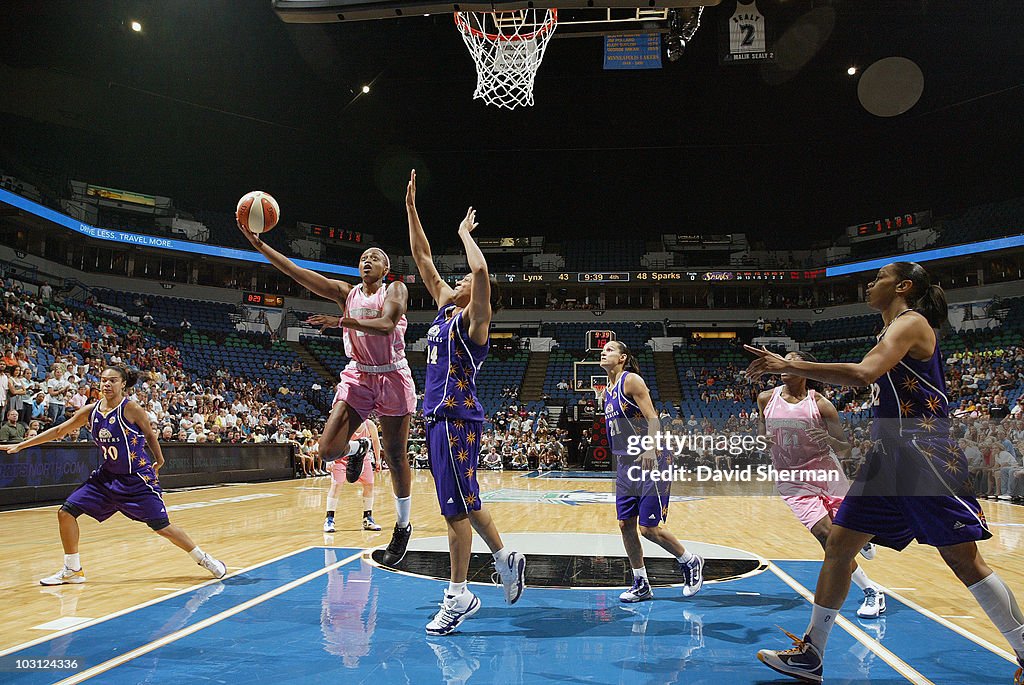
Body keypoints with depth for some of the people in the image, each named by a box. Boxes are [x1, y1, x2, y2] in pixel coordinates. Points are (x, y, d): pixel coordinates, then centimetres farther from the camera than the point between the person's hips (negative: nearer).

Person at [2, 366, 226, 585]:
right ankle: (72, 570, 17)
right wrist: (20, 445, 11)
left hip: (138, 478, -6)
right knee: (66, 513, 0)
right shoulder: (90, 411, 0)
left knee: (162, 527, -7)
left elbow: (150, 435, -3)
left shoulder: (131, 408, -15)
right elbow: (59, 431, 10)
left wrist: (159, 460, 4)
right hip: (107, 476, 6)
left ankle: (203, 559, 10)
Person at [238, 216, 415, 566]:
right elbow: (297, 273, -3)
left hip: (392, 377, -3)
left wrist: (344, 321, -31)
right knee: (328, 451, -11)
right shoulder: (346, 292, 7)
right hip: (358, 377, 3)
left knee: (395, 457, 4)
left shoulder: (396, 290, -2)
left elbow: (386, 324, -21)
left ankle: (403, 526, 22)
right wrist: (259, 244, -11)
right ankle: (357, 449, 27)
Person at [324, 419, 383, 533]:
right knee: (336, 484, -15)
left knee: (369, 485, 1)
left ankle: (367, 519, 13)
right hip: (342, 456, -3)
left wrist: (378, 460, 2)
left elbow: (375, 440, -1)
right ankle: (329, 519, -6)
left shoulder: (370, 425, -20)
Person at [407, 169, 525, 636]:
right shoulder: (445, 309, 15)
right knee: (463, 502, 17)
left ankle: (458, 598, 5)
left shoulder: (473, 319, -8)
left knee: (456, 507, -4)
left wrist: (464, 233, -10)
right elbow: (423, 260, 18)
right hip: (439, 417, 9)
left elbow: (481, 270, -27)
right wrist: (411, 208, 15)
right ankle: (506, 558, 31)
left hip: (458, 419, -9)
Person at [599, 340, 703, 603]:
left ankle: (691, 562, 18)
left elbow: (652, 418, -17)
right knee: (626, 525, 6)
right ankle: (641, 585, 18)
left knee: (649, 527, -6)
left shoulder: (631, 380, -10)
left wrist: (650, 449, -31)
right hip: (625, 463, 8)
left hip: (650, 461, -8)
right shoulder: (607, 390, 15)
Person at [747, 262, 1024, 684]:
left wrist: (790, 366, -27)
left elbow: (864, 374, -28)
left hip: (925, 454, -9)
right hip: (887, 455, 9)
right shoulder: (892, 330, 20)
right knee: (838, 545, 5)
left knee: (963, 560, -3)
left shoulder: (910, 322, -9)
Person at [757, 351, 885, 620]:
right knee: (826, 534, -15)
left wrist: (829, 440, -26)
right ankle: (871, 592, 0)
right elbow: (762, 438, 13)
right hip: (793, 481, 1)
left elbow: (846, 449, -5)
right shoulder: (766, 399, -2)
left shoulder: (820, 404, -9)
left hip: (827, 474, 0)